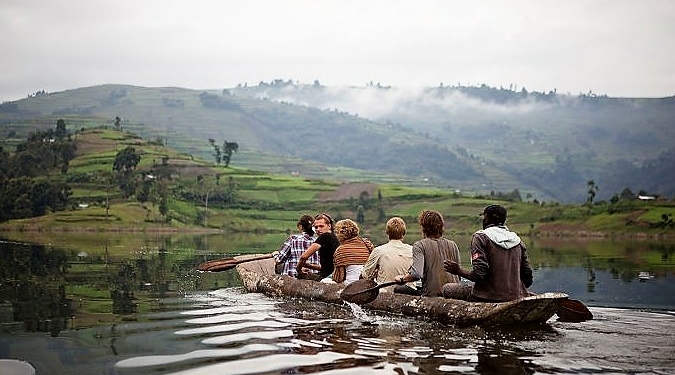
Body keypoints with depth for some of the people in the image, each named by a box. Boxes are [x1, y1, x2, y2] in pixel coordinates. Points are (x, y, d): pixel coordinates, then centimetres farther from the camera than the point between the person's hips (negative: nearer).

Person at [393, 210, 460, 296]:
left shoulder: (419, 245, -6)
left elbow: (416, 274, -19)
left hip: (431, 295, -5)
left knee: (398, 289, 11)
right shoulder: (452, 245, 8)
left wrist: (402, 279, 0)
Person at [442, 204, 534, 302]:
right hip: (516, 297, 5)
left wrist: (458, 271, 1)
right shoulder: (518, 240, 12)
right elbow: (528, 280, 8)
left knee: (446, 288, 13)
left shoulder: (481, 236, -4)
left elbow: (479, 275, -16)